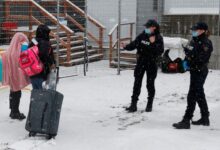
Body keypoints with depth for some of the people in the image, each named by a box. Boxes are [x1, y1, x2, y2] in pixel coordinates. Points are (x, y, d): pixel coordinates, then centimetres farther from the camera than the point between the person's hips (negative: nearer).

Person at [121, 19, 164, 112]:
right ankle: (133, 104, 9)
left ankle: (149, 105, 20)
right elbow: (134, 44, 2)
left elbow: (160, 51, -14)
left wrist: (153, 43, -25)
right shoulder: (142, 36, 2)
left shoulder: (158, 38, -7)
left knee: (150, 84, 7)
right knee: (137, 84, 3)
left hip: (151, 63, -3)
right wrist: (126, 47, -14)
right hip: (141, 62, 3)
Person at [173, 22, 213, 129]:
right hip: (194, 70, 9)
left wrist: (191, 52, -25)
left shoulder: (206, 43, -14)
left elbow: (202, 58, -23)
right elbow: (189, 55, 20)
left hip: (200, 71, -9)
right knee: (199, 94, 17)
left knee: (192, 95, -10)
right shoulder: (194, 41, 10)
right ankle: (205, 118, 29)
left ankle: (186, 121, -9)